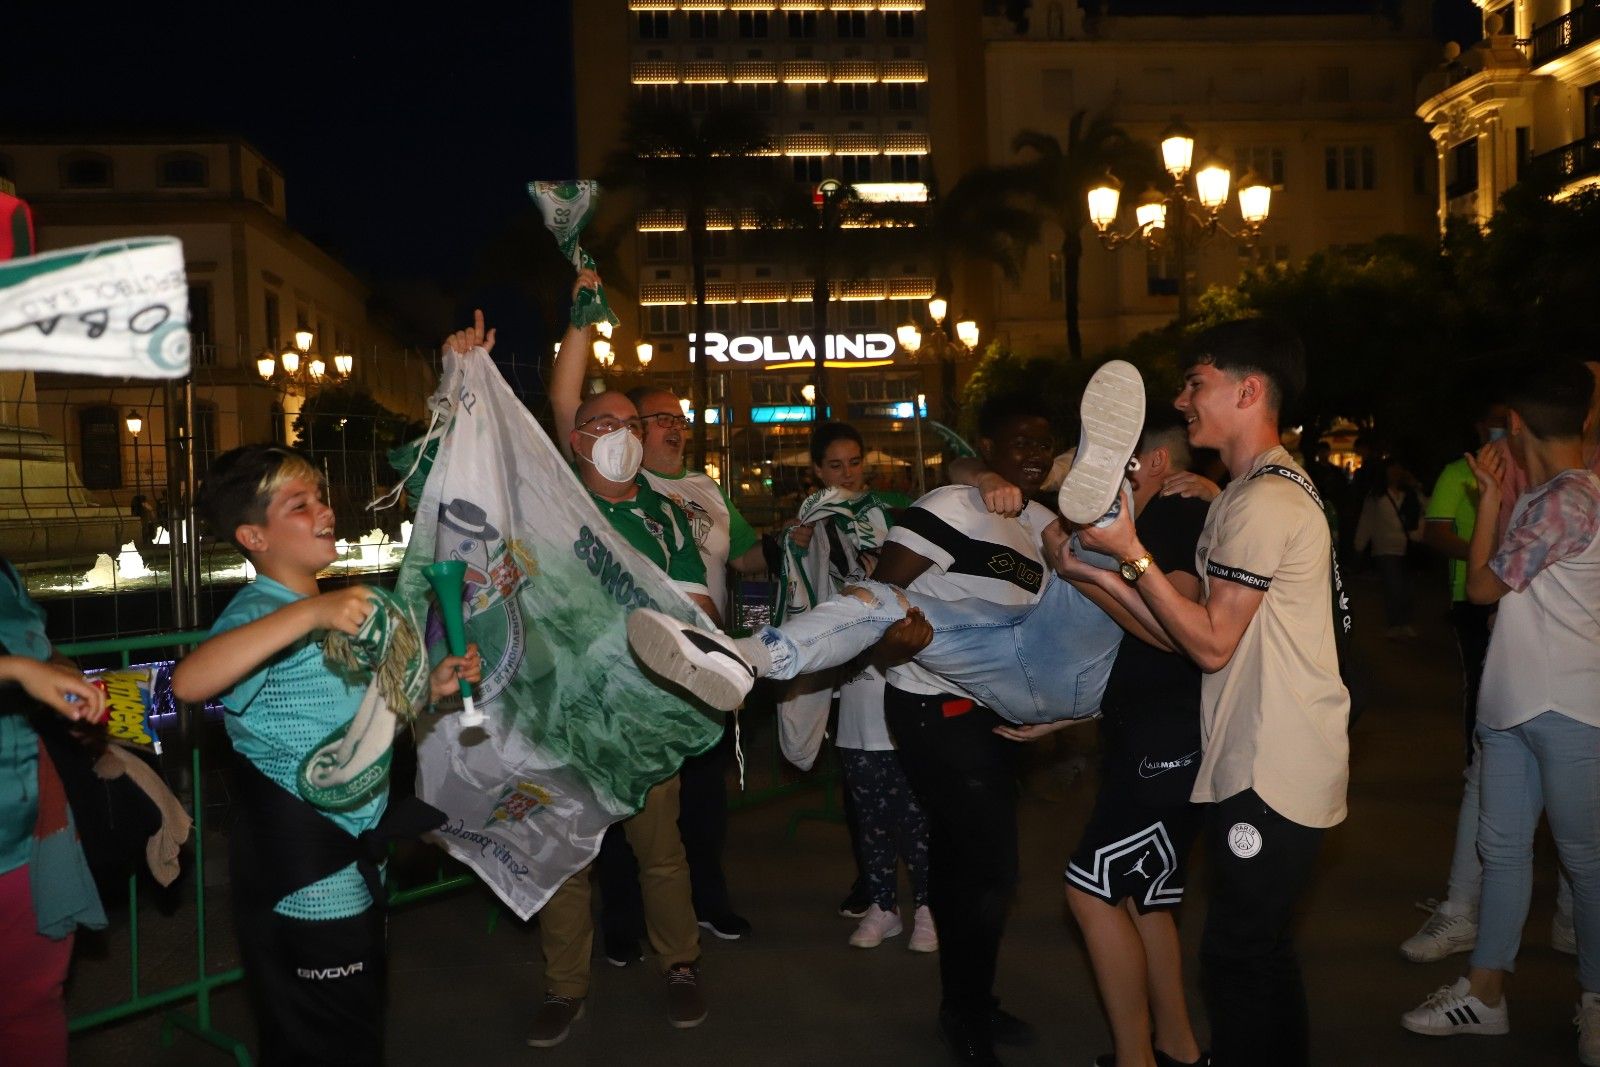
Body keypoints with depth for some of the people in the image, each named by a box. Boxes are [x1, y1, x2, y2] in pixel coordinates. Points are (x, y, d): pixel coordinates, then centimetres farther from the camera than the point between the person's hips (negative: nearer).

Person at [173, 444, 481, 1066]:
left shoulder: (328, 613, 13)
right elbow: (189, 681, -39)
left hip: (350, 870, 10)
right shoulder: (261, 612, -18)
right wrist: (311, 612, -45)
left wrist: (432, 688, 3)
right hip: (307, 889, -10)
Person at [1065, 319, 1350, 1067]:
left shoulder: (1264, 500, -17)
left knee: (1239, 957, -2)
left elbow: (1211, 643, -17)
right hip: (1262, 762, 11)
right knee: (1260, 951, 20)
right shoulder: (1268, 488, 17)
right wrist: (1094, 571, 8)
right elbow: (1197, 634, 12)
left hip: (1273, 775, -11)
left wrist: (1131, 553, -15)